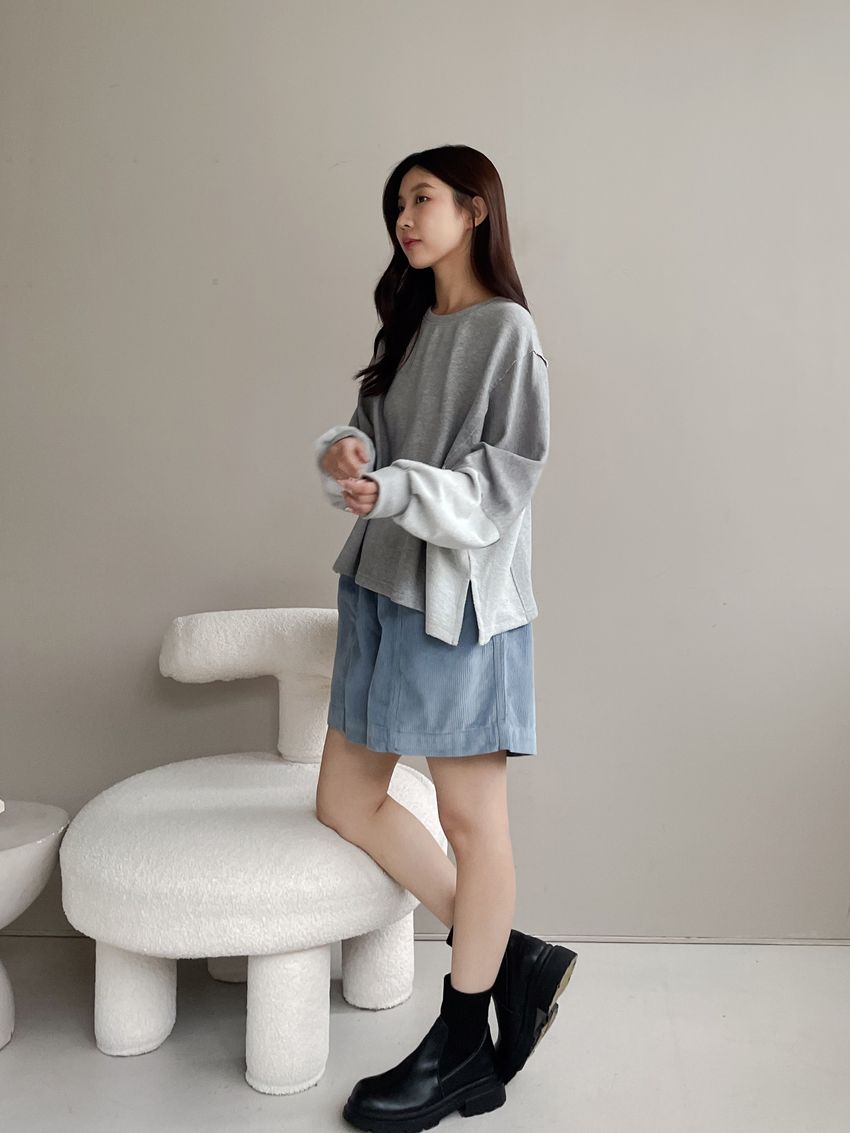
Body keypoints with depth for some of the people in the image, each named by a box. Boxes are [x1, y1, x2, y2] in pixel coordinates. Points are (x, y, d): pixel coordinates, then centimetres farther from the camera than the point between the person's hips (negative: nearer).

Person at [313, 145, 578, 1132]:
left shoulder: (506, 330, -6)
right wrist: (345, 453, -8)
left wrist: (396, 490, -24)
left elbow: (504, 480, -13)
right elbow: (371, 440, 14)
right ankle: (511, 960, 22)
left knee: (469, 817, 3)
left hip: (460, 596, -9)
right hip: (380, 585, 9)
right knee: (346, 802, 10)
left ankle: (464, 1043, 20)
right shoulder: (407, 327, 18)